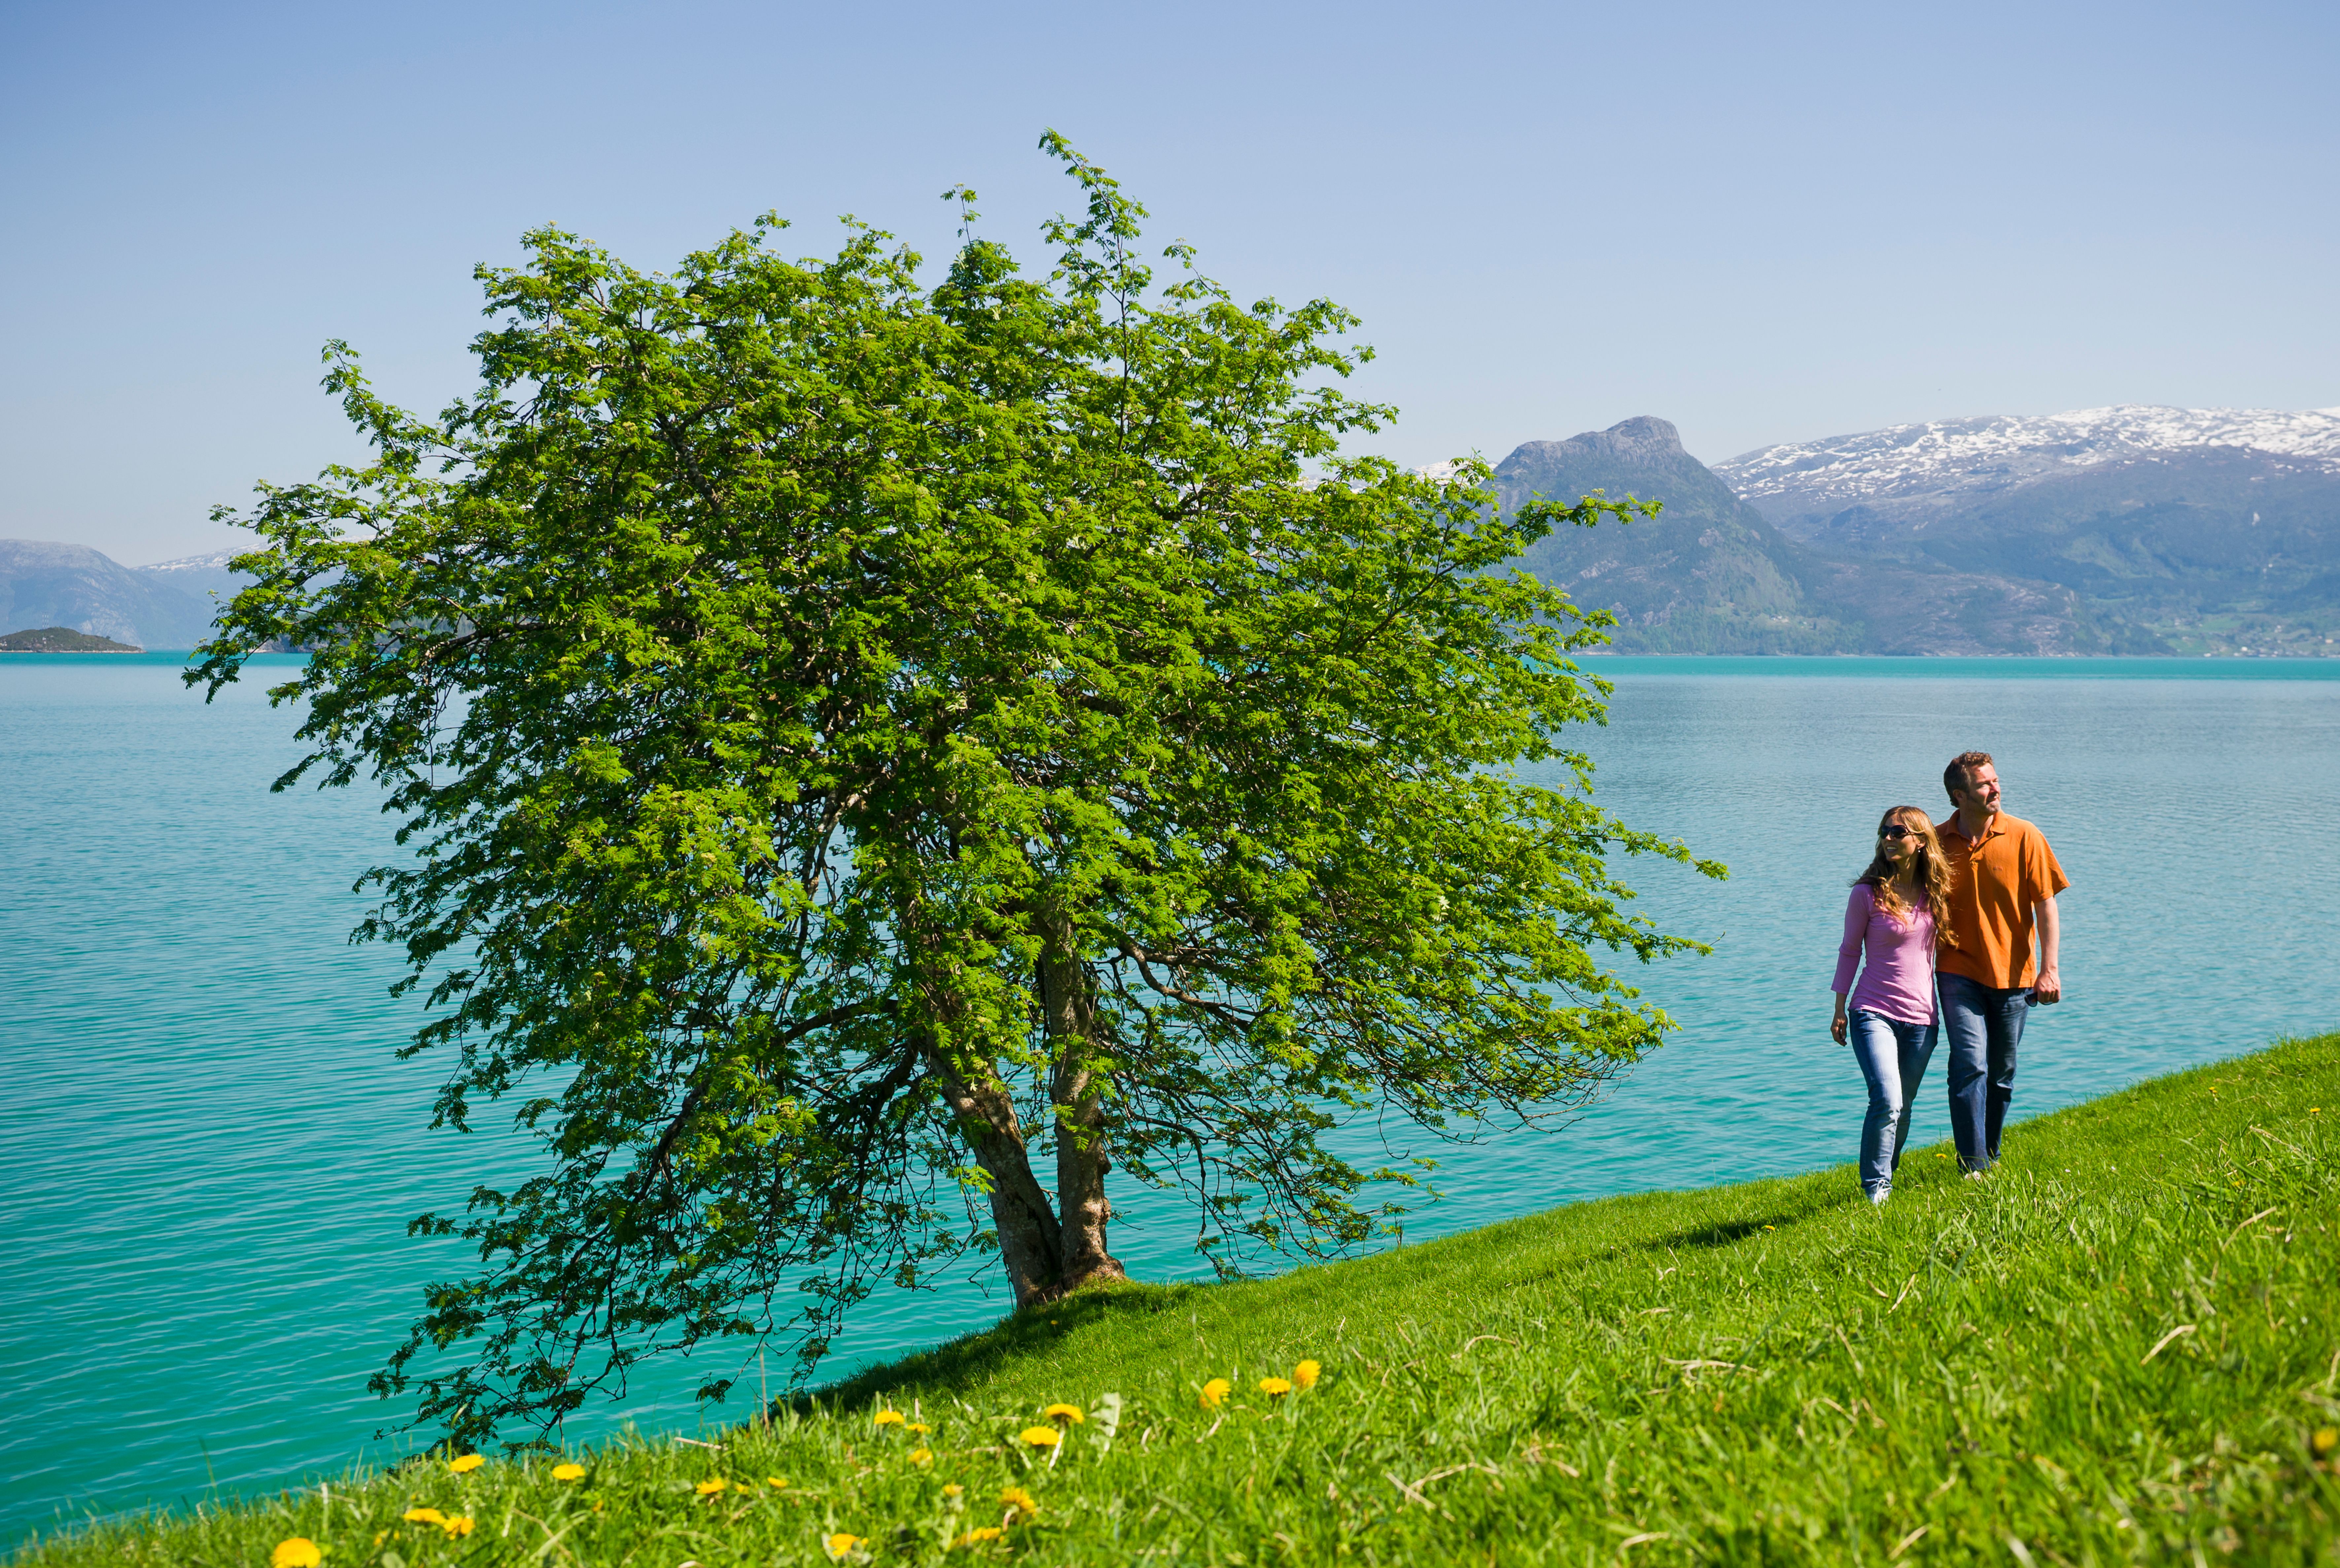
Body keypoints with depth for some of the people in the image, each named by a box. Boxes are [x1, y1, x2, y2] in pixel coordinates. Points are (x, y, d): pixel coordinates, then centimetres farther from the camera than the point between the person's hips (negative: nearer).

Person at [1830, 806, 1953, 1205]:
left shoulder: (1935, 893, 3)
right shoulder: (1867, 894, -6)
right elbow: (1849, 951, 1)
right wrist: (1839, 1010, 3)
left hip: (1920, 1018, 4)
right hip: (1873, 1012, -4)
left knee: (1902, 1108, 10)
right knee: (1887, 1102, -17)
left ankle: (1886, 1175, 26)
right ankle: (1875, 1187, -6)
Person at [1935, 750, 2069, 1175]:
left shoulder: (2024, 837, -5)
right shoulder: (1937, 841, -3)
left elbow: (2045, 904, -3)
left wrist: (2049, 969, -9)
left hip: (2012, 975, 1)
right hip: (1960, 970, -1)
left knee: (2002, 1075, 11)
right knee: (1970, 1064, -14)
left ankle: (1990, 1156, 29)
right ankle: (1973, 1168, -11)